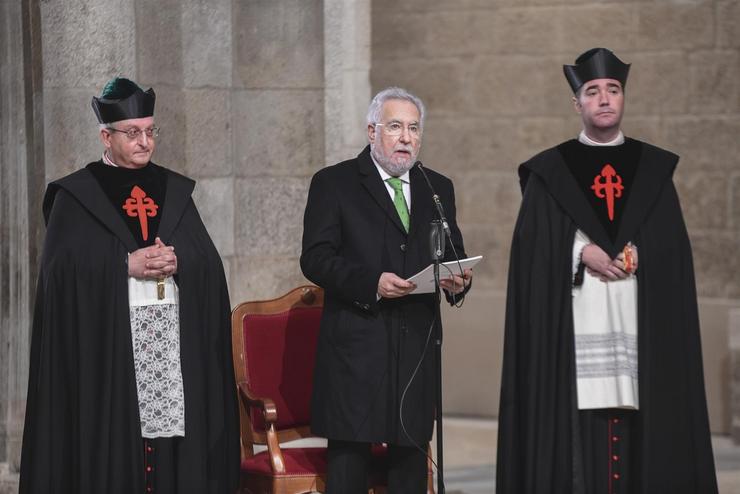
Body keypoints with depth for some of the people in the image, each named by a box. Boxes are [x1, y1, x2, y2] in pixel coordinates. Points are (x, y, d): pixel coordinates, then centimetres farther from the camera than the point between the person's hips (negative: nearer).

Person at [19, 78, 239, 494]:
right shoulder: (75, 195, 2)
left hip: (175, 340, 3)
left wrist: (176, 263, -12)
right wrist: (126, 265, -16)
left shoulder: (175, 191, 14)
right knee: (114, 445, -6)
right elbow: (62, 270, -7)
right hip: (106, 343, -3)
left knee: (178, 447, -1)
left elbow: (210, 263, 8)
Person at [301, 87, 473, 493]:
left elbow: (454, 256, 17)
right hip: (356, 344, -4)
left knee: (410, 461, 6)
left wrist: (458, 280, -7)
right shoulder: (333, 183, 3)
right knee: (348, 461, -6)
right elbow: (315, 258, -6)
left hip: (417, 348, 4)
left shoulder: (438, 189, 17)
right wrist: (370, 283, -20)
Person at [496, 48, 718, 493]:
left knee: (641, 430, -3)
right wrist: (581, 253, -12)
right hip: (574, 321, -1)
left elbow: (674, 249, 7)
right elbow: (532, 249, 1)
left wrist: (637, 257, -10)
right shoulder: (549, 172, 7)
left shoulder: (654, 170, 12)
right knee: (578, 424, -7)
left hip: (641, 321, 1)